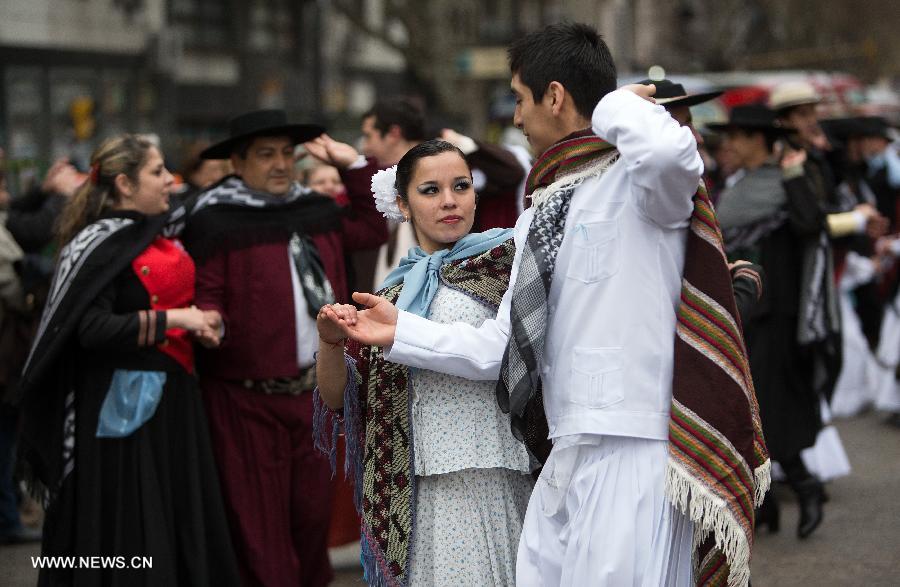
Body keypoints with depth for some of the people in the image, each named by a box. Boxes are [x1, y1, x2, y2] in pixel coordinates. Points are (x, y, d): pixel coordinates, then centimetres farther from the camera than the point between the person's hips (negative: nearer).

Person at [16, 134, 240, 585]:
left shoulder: (161, 238, 12)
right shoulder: (101, 243, -12)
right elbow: (90, 328, -22)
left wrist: (200, 321, 7)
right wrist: (172, 320, -20)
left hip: (172, 396, 8)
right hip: (120, 402, -8)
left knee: (179, 518, 10)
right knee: (123, 526, -3)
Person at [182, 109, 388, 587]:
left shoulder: (314, 210, 14)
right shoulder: (213, 222, -6)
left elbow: (372, 229, 24)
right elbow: (203, 296, -8)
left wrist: (354, 166, 19)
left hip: (311, 390, 6)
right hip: (246, 398, -6)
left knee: (312, 511, 14)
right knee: (258, 521, -2)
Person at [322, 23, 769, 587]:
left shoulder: (636, 180, -5)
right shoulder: (539, 216, 20)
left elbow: (669, 151, -32)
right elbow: (506, 347, 22)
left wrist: (617, 106, -11)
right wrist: (401, 332, 23)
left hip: (633, 455, -8)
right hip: (567, 457, 8)